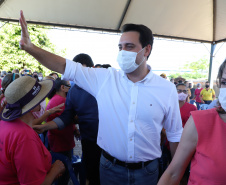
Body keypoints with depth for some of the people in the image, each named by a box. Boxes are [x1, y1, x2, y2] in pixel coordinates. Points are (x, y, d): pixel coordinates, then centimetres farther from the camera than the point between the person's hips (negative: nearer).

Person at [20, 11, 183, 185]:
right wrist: (30, 47, -20)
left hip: (147, 171, 0)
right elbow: (66, 67, -9)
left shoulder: (167, 89, -9)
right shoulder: (105, 78, -8)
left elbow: (175, 135, 0)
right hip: (110, 167, 1)